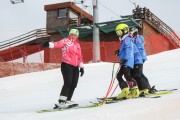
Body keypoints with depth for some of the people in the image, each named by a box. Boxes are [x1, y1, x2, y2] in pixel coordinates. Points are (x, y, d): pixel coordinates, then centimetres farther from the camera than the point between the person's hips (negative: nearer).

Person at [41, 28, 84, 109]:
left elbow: (79, 56, 25)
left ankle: (67, 101, 14)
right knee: (68, 83, -16)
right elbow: (58, 44, -18)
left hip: (75, 67, 7)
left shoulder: (77, 45, 20)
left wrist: (81, 67, 21)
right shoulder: (66, 41, 1)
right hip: (66, 65, -7)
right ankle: (61, 102, -16)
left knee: (73, 84, 2)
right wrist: (49, 44, -37)